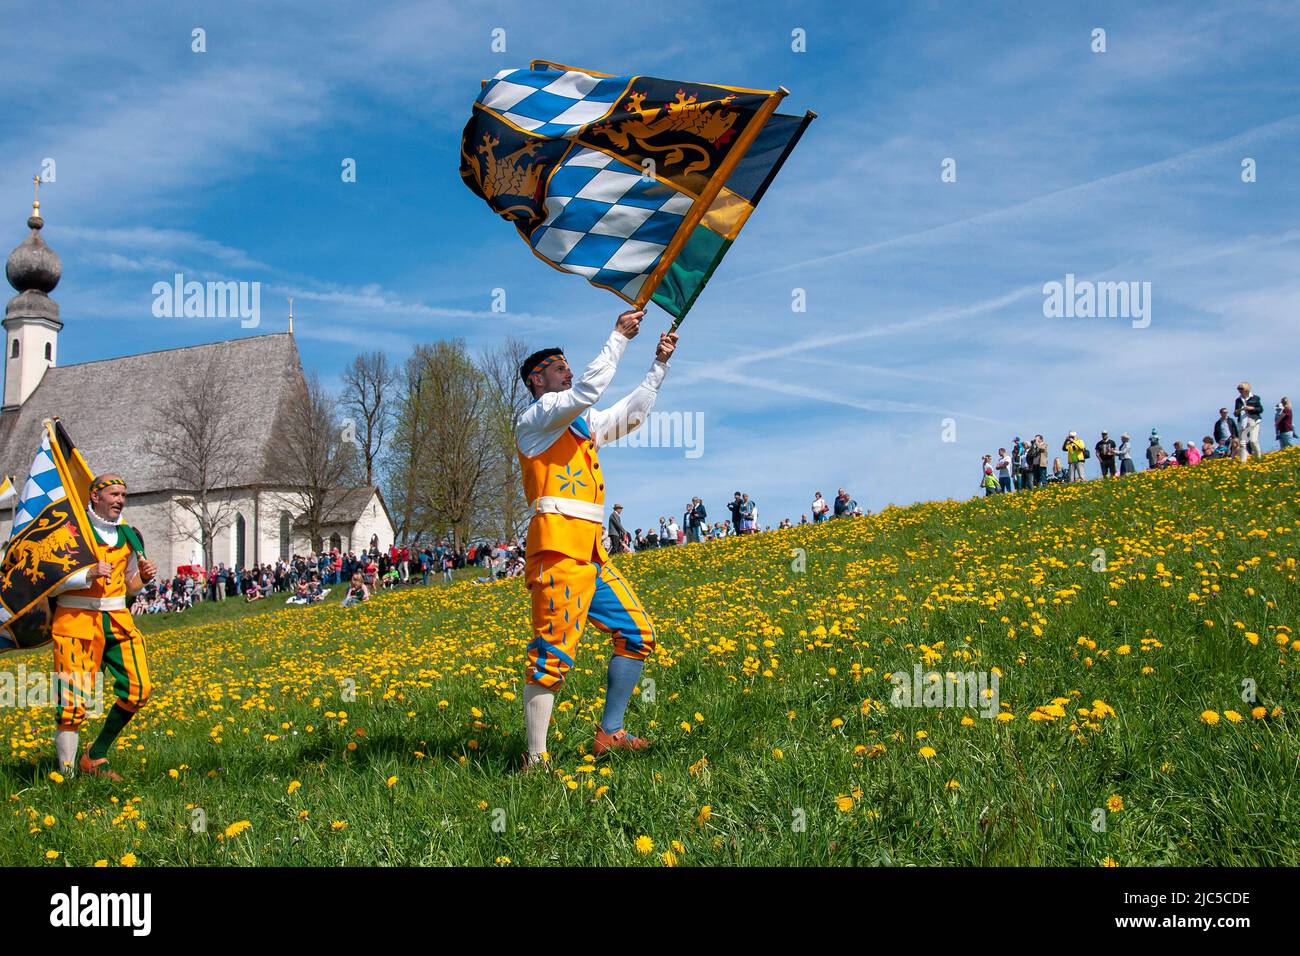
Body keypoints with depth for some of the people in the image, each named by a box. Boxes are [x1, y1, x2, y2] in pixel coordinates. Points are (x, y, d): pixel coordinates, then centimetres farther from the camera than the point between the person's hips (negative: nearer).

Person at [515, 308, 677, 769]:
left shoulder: (583, 426, 26)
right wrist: (619, 337, -6)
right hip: (557, 552, -9)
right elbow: (588, 389, -12)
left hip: (591, 557, 9)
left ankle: (609, 733, 14)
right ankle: (535, 760, -11)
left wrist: (660, 364, 22)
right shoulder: (534, 419, 2)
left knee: (637, 634, 8)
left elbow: (632, 411, 31)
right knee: (552, 655, -13)